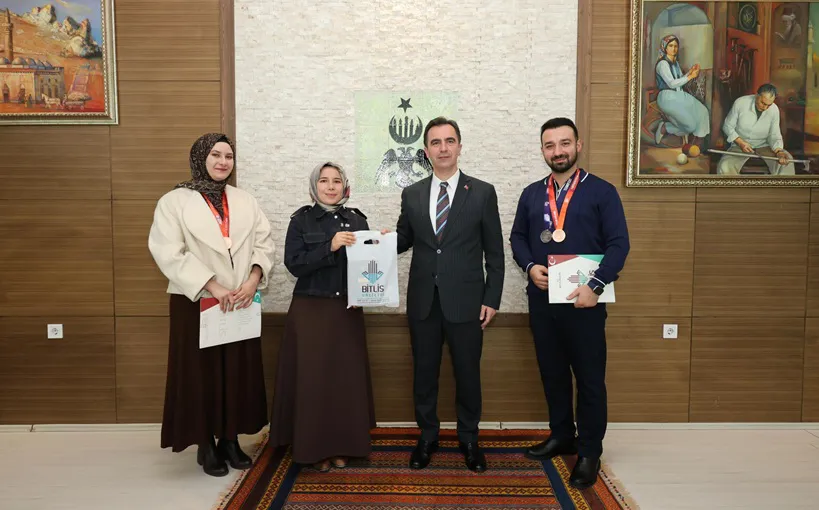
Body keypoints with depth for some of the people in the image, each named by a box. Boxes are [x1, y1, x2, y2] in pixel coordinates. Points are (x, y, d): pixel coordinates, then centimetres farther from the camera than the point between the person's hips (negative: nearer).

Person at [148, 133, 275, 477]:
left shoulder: (245, 201, 10)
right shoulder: (174, 201, -3)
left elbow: (264, 244, 5)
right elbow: (169, 253, -12)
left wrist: (253, 280, -12)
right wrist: (213, 287, -18)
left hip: (241, 303, 4)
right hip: (197, 303, -4)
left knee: (239, 372, 8)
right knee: (201, 374, 3)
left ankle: (230, 440, 23)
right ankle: (206, 446, 18)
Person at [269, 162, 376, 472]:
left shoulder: (357, 219, 8)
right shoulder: (302, 220, 0)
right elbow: (294, 264, -11)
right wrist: (330, 246, -20)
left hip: (347, 311, 3)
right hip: (311, 311, -2)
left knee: (347, 377, 6)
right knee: (313, 379, 1)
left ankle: (342, 446, 20)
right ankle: (315, 448, 15)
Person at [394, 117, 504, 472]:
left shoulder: (483, 192, -1)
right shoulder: (411, 194, 6)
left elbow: (494, 252, 0)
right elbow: (404, 240, 13)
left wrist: (491, 298, -4)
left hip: (465, 301, -2)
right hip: (423, 300, 2)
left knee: (468, 373, 8)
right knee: (424, 372, 11)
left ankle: (468, 439, 27)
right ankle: (427, 437, 29)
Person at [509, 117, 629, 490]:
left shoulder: (602, 191, -3)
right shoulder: (531, 194, 10)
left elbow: (618, 244, -8)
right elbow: (518, 237, 14)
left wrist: (596, 287, -18)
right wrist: (529, 266, -6)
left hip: (584, 300, -4)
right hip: (542, 299, 4)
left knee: (589, 376, 4)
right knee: (552, 372, 14)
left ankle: (589, 452, 17)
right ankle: (561, 436, 30)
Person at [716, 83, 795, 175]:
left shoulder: (774, 110, -10)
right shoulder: (740, 103, -16)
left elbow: (774, 135, -6)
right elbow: (727, 126, -5)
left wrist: (778, 151, -27)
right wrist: (740, 142, -20)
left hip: (764, 146, 2)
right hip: (740, 145, -2)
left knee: (787, 161, -22)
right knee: (724, 167, -31)